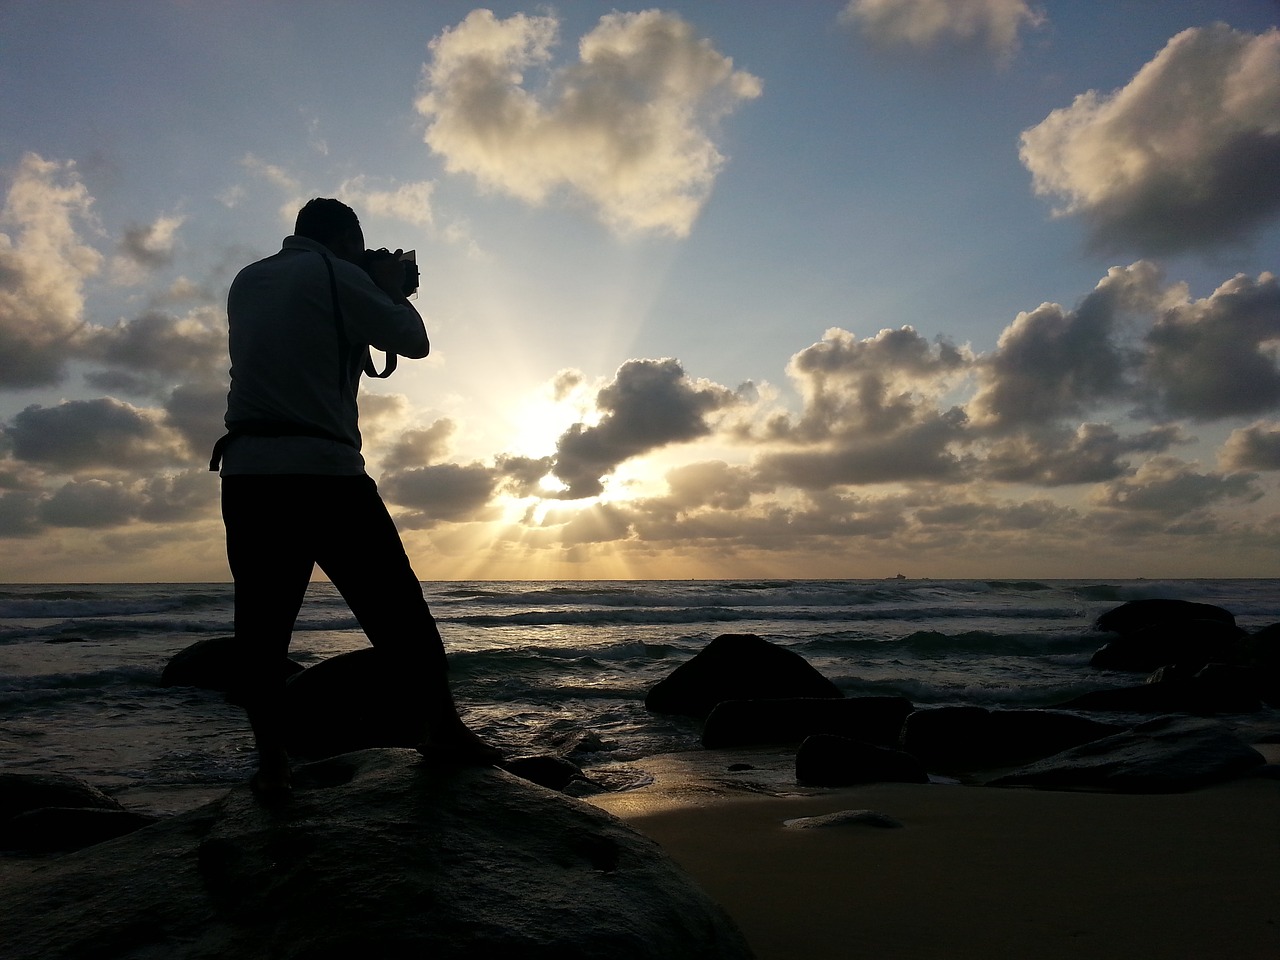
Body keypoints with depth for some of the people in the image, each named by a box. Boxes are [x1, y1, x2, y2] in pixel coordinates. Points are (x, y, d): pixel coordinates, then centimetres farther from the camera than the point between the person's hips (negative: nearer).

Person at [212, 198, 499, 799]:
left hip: (248, 471, 6)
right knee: (397, 607, 3)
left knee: (262, 623, 6)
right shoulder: (336, 276, 1)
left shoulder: (245, 282, 21)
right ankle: (442, 727, 9)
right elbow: (413, 341, 2)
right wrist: (393, 291, 19)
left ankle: (271, 761, 5)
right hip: (324, 470, -5)